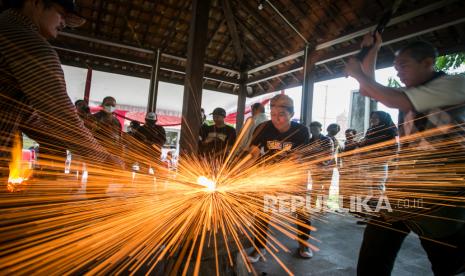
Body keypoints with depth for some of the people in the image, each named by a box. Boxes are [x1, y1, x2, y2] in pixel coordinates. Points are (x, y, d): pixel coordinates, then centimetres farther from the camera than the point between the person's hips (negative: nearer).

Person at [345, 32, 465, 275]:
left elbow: (396, 101, -22)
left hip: (441, 193, -7)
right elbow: (369, 89, 20)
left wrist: (358, 74, -12)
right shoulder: (410, 93, 14)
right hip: (404, 186, 7)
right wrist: (372, 50, 12)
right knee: (373, 256, 10)